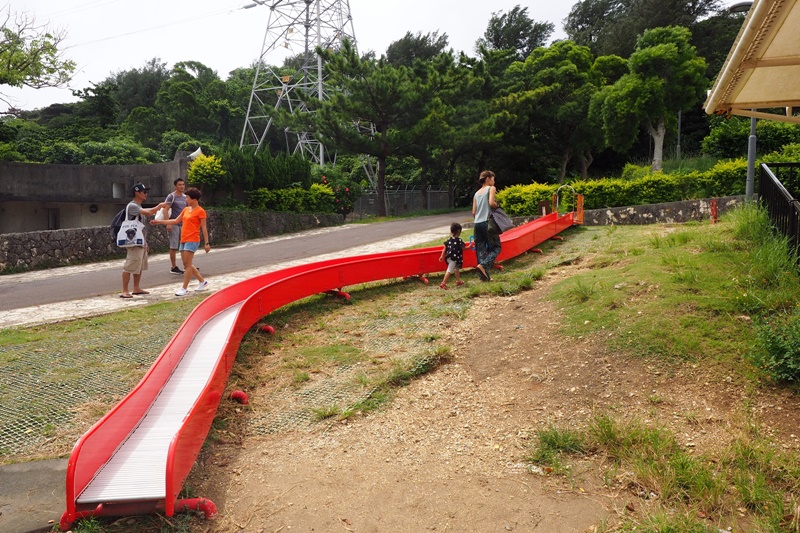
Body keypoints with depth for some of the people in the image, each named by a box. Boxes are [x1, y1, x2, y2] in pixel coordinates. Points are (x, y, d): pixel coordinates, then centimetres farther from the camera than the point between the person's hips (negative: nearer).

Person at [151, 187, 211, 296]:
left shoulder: (200, 211, -7)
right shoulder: (186, 209, 15)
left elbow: (204, 228, -8)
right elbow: (175, 221, 19)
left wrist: (207, 242, -11)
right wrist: (158, 222, 17)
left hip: (192, 240, -8)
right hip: (183, 240, 8)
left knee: (187, 264, -8)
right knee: (187, 264, 11)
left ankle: (184, 289, -3)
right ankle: (202, 282, 23)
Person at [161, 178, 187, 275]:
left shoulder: (185, 197, 13)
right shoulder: (171, 196, -6)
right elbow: (165, 209, -12)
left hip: (183, 224, 6)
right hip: (174, 224, -6)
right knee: (174, 246, -1)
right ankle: (174, 267, 4)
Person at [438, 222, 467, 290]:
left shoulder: (448, 240, 6)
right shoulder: (459, 240, -11)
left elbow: (444, 248, 7)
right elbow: (463, 248, -3)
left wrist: (442, 256, 13)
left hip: (449, 257, 7)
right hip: (455, 258, -7)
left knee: (456, 269, 25)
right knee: (449, 270, -8)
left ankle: (458, 281, 37)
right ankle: (443, 283, -13)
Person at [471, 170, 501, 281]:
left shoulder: (477, 193, 17)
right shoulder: (491, 189, 0)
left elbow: (473, 212, 12)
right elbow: (491, 203, -16)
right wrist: (497, 205, 3)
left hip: (477, 223, 6)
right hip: (487, 222, -6)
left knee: (480, 250, 6)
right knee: (496, 247, 3)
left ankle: (485, 275, 5)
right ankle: (483, 265, -18)